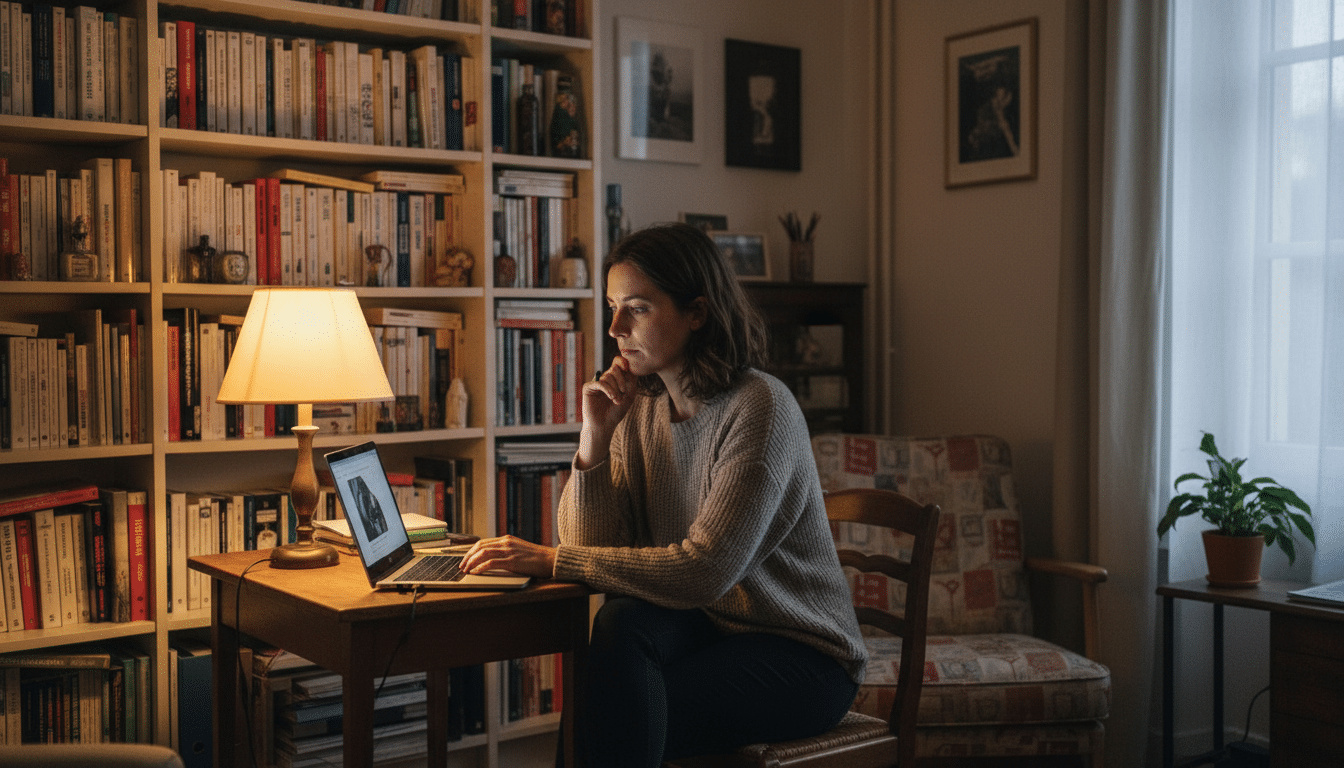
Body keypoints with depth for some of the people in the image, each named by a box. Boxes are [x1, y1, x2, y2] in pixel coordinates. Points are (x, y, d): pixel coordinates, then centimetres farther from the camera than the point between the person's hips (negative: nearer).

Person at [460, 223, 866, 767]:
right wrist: (595, 438, -16)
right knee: (620, 622, -27)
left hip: (800, 653, -5)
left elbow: (705, 570, -27)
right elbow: (590, 544, -2)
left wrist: (550, 560, -26)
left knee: (615, 721, -25)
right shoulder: (640, 406, 1)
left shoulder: (760, 408, -21)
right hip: (706, 624, 5)